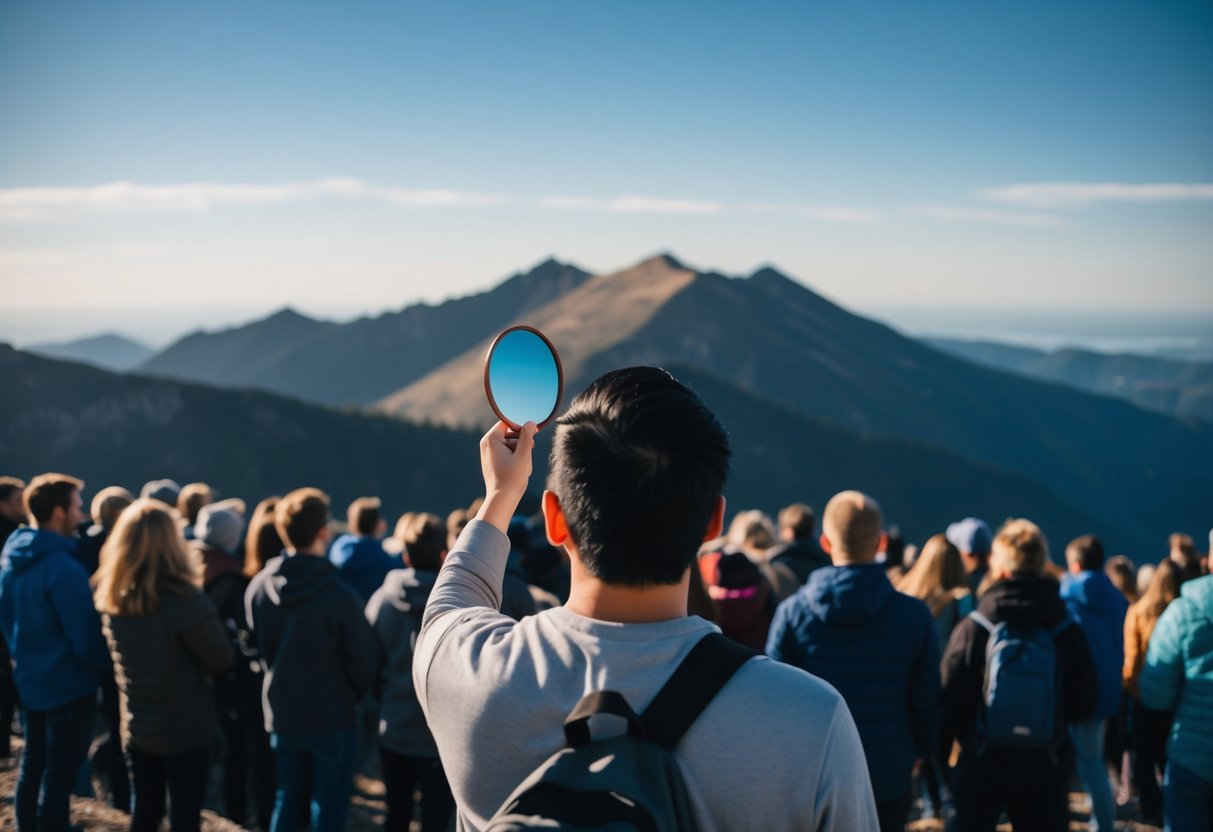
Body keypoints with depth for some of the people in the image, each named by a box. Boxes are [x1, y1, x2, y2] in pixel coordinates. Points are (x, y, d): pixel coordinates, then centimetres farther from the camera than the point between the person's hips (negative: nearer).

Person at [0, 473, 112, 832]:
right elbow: (86, 638, -23)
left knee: (32, 765, 20)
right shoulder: (63, 567, -25)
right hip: (67, 685, -9)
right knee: (59, 775, 2)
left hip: (29, 680, 9)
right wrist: (108, 666, -5)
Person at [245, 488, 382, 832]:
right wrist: (352, 695, 7)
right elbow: (364, 662, -14)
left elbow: (259, 648, 3)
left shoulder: (258, 587, -10)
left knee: (286, 800, 20)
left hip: (281, 713, 5)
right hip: (332, 717, -5)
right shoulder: (340, 597, -25)